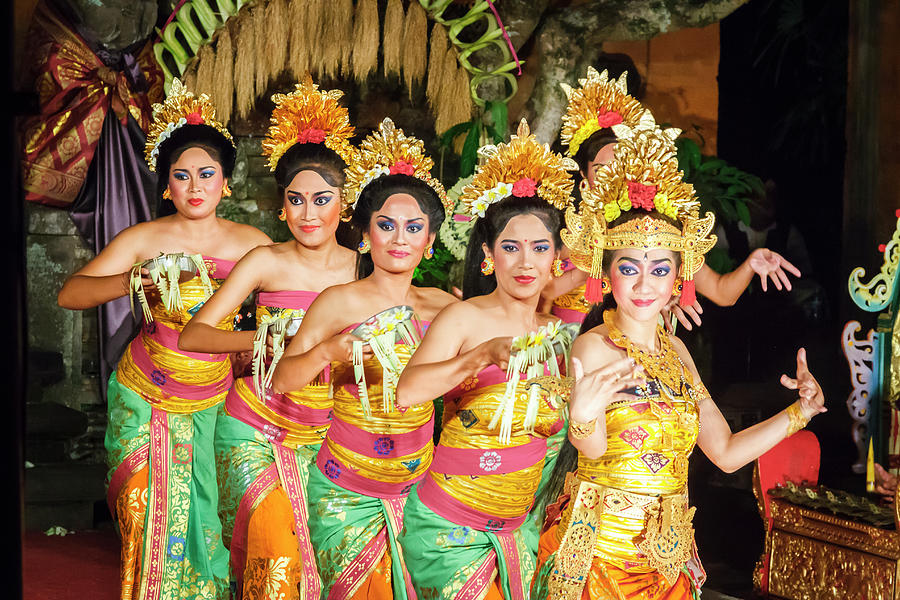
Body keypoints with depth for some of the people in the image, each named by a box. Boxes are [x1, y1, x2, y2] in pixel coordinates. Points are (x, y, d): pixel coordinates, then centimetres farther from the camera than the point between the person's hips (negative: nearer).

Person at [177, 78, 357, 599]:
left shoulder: (361, 268, 0)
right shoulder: (267, 262, -7)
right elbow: (193, 334, -14)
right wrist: (258, 339, -29)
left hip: (323, 434, 2)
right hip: (255, 429, -2)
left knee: (317, 546, 0)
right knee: (274, 546, -16)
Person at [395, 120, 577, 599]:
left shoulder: (554, 335, 4)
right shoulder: (464, 318, -13)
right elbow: (407, 392, -32)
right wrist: (485, 354, -42)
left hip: (516, 530, 5)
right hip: (448, 527, -5)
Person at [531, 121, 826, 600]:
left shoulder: (674, 350, 8)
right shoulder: (594, 348, -13)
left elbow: (726, 452, 10)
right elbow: (594, 450, -30)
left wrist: (800, 411, 0)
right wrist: (583, 416, -52)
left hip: (671, 558, 6)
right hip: (601, 554, -6)